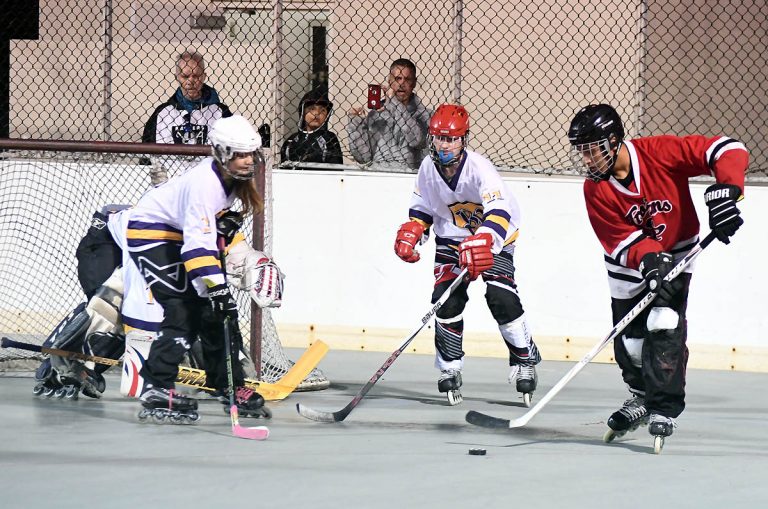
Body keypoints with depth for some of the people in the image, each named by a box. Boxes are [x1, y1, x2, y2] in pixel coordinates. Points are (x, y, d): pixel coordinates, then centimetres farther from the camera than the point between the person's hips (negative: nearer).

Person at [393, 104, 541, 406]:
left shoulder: (479, 168, -28)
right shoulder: (429, 168, -10)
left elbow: (500, 212, -39)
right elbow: (422, 208, 8)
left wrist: (482, 243, -54)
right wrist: (410, 235, -8)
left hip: (495, 236, -4)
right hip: (451, 239, 4)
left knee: (501, 297, -20)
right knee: (447, 298, -13)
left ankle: (525, 359, -1)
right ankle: (449, 367, 3)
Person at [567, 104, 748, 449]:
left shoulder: (660, 152, -25)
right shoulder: (595, 190, -16)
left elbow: (728, 151, -26)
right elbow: (621, 239, -20)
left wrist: (724, 193, -40)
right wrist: (649, 259, -39)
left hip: (676, 250, -3)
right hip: (630, 266, 3)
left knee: (664, 326, -20)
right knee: (629, 343, 2)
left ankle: (664, 409, -12)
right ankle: (643, 396, 32)